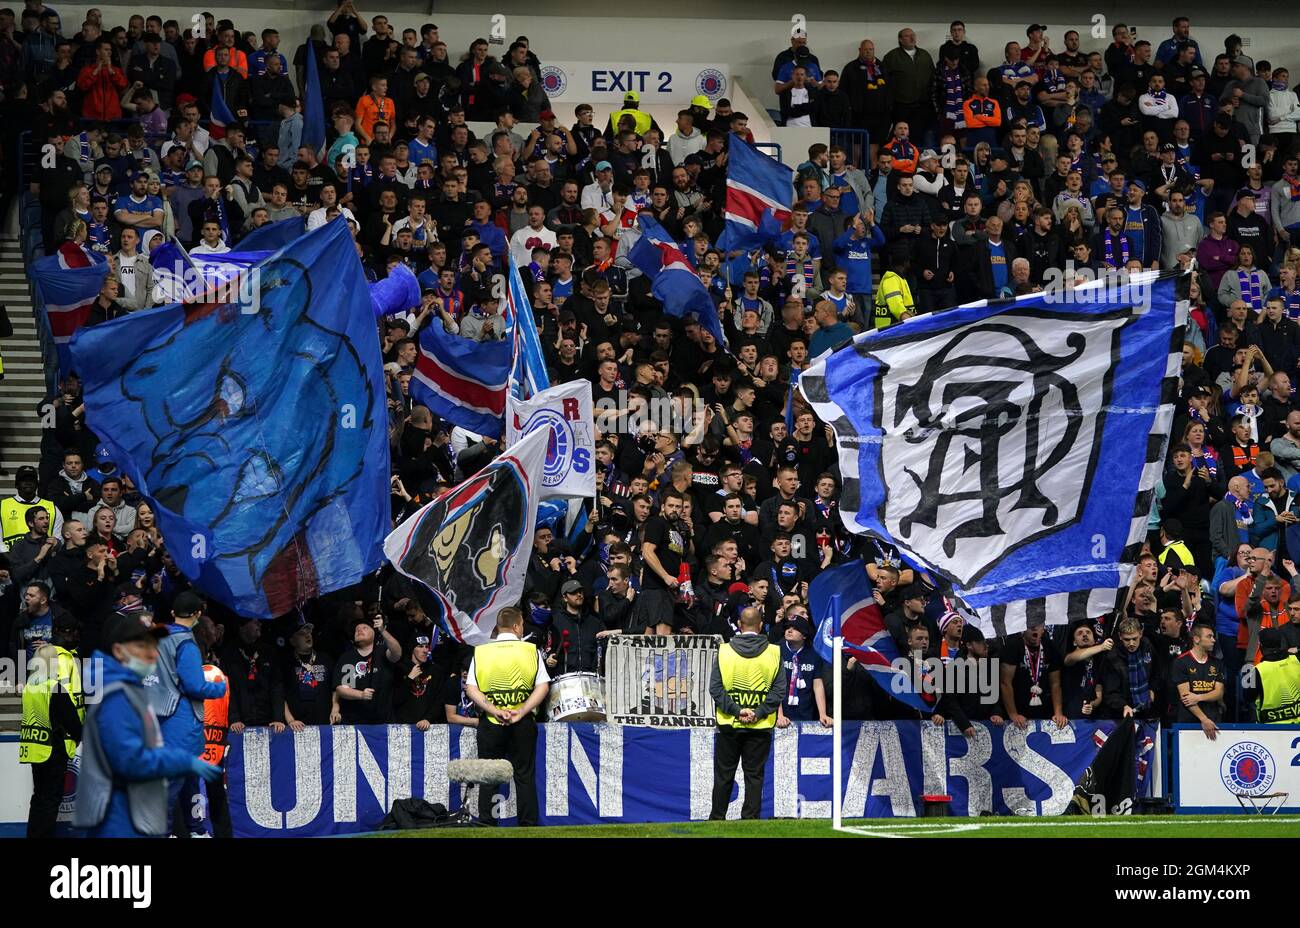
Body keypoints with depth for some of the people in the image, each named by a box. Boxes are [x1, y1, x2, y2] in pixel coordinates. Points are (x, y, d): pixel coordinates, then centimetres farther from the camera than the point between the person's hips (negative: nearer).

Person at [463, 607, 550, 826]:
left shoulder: (481, 652, 3)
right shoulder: (530, 650, 2)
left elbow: (471, 688, -6)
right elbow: (543, 686, -7)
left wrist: (493, 710, -12)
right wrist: (522, 711, -11)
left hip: (490, 722, 0)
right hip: (523, 723, 0)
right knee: (524, 776, 6)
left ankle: (486, 827, 5)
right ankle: (528, 826, 5)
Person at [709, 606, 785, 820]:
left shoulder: (724, 651, -3)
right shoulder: (774, 653, -3)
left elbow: (715, 688, -8)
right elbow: (779, 689, -8)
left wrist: (736, 711, -10)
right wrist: (758, 713, -9)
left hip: (729, 724, 0)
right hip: (760, 727, 0)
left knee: (724, 774, 10)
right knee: (754, 775, 6)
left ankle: (717, 818, 16)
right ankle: (750, 819, 2)